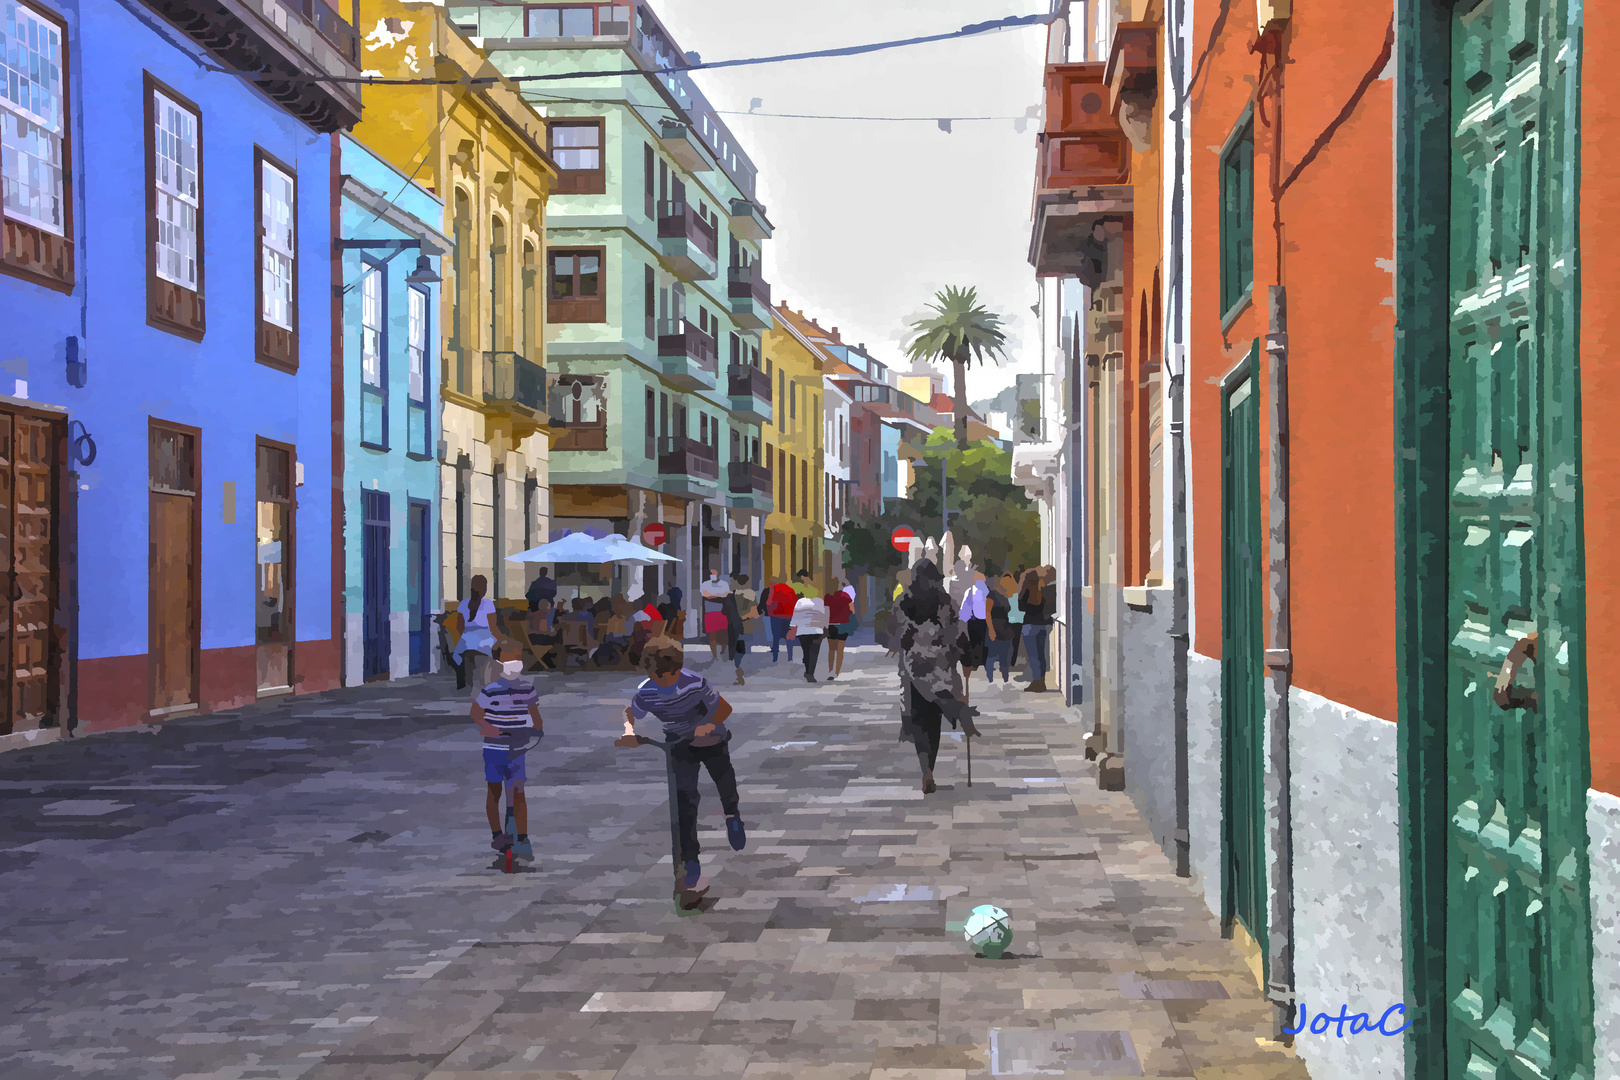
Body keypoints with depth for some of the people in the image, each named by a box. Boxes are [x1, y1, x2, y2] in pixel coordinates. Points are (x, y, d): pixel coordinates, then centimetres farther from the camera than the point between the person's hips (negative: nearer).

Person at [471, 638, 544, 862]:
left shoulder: (527, 687, 3)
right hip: (494, 749, -3)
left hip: (516, 749, 3)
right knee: (494, 791, 9)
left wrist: (538, 728, 2)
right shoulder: (490, 690, -11)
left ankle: (522, 840, -2)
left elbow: (534, 711, 16)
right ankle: (496, 835, 22)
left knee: (518, 793, -2)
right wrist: (490, 729, -19)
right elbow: (476, 714, -7)